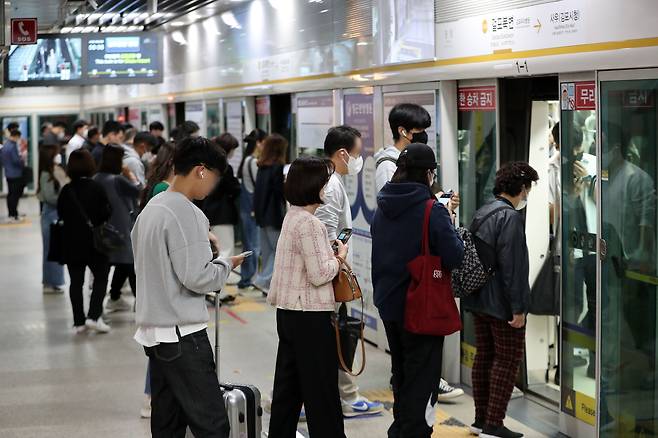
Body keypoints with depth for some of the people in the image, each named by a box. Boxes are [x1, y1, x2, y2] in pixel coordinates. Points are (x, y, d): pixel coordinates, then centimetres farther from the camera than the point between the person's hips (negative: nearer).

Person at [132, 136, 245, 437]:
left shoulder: (151, 208, 12)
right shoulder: (186, 213, -15)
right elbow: (195, 278, -20)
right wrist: (226, 265, -3)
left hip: (153, 331, 9)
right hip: (183, 333, -9)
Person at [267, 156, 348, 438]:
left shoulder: (292, 217, 11)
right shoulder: (309, 224, -18)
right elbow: (320, 274, -21)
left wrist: (330, 253, 12)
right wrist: (340, 256, -5)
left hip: (288, 312, 9)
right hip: (310, 316, -9)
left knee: (288, 384, 14)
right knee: (322, 389, -2)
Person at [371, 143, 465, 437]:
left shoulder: (383, 208, 3)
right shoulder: (432, 211, -19)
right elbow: (455, 258, -20)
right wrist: (449, 223, -5)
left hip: (388, 303, 7)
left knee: (400, 374, 22)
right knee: (422, 380, 5)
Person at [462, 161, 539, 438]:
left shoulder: (481, 214, 12)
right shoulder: (510, 217, -16)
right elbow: (512, 265, -21)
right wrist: (518, 308, -19)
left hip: (478, 299, 9)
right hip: (501, 302, -9)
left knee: (484, 355, 14)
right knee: (508, 359, -2)